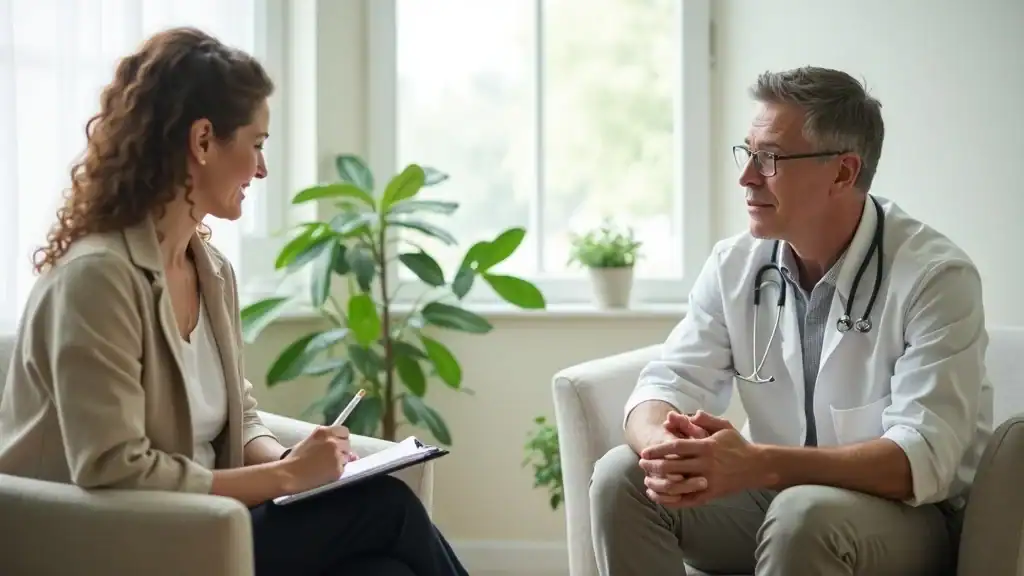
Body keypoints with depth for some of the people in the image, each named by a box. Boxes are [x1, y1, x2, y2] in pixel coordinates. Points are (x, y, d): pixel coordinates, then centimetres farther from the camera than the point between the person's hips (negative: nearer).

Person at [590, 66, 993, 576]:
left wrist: (757, 465, -41)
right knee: (621, 476, -16)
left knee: (804, 514, -36)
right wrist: (665, 448, -32)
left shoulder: (934, 277, -19)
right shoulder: (735, 265, -1)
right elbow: (667, 383, -5)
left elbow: (925, 458, -28)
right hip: (773, 497, 5)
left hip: (906, 512, -5)